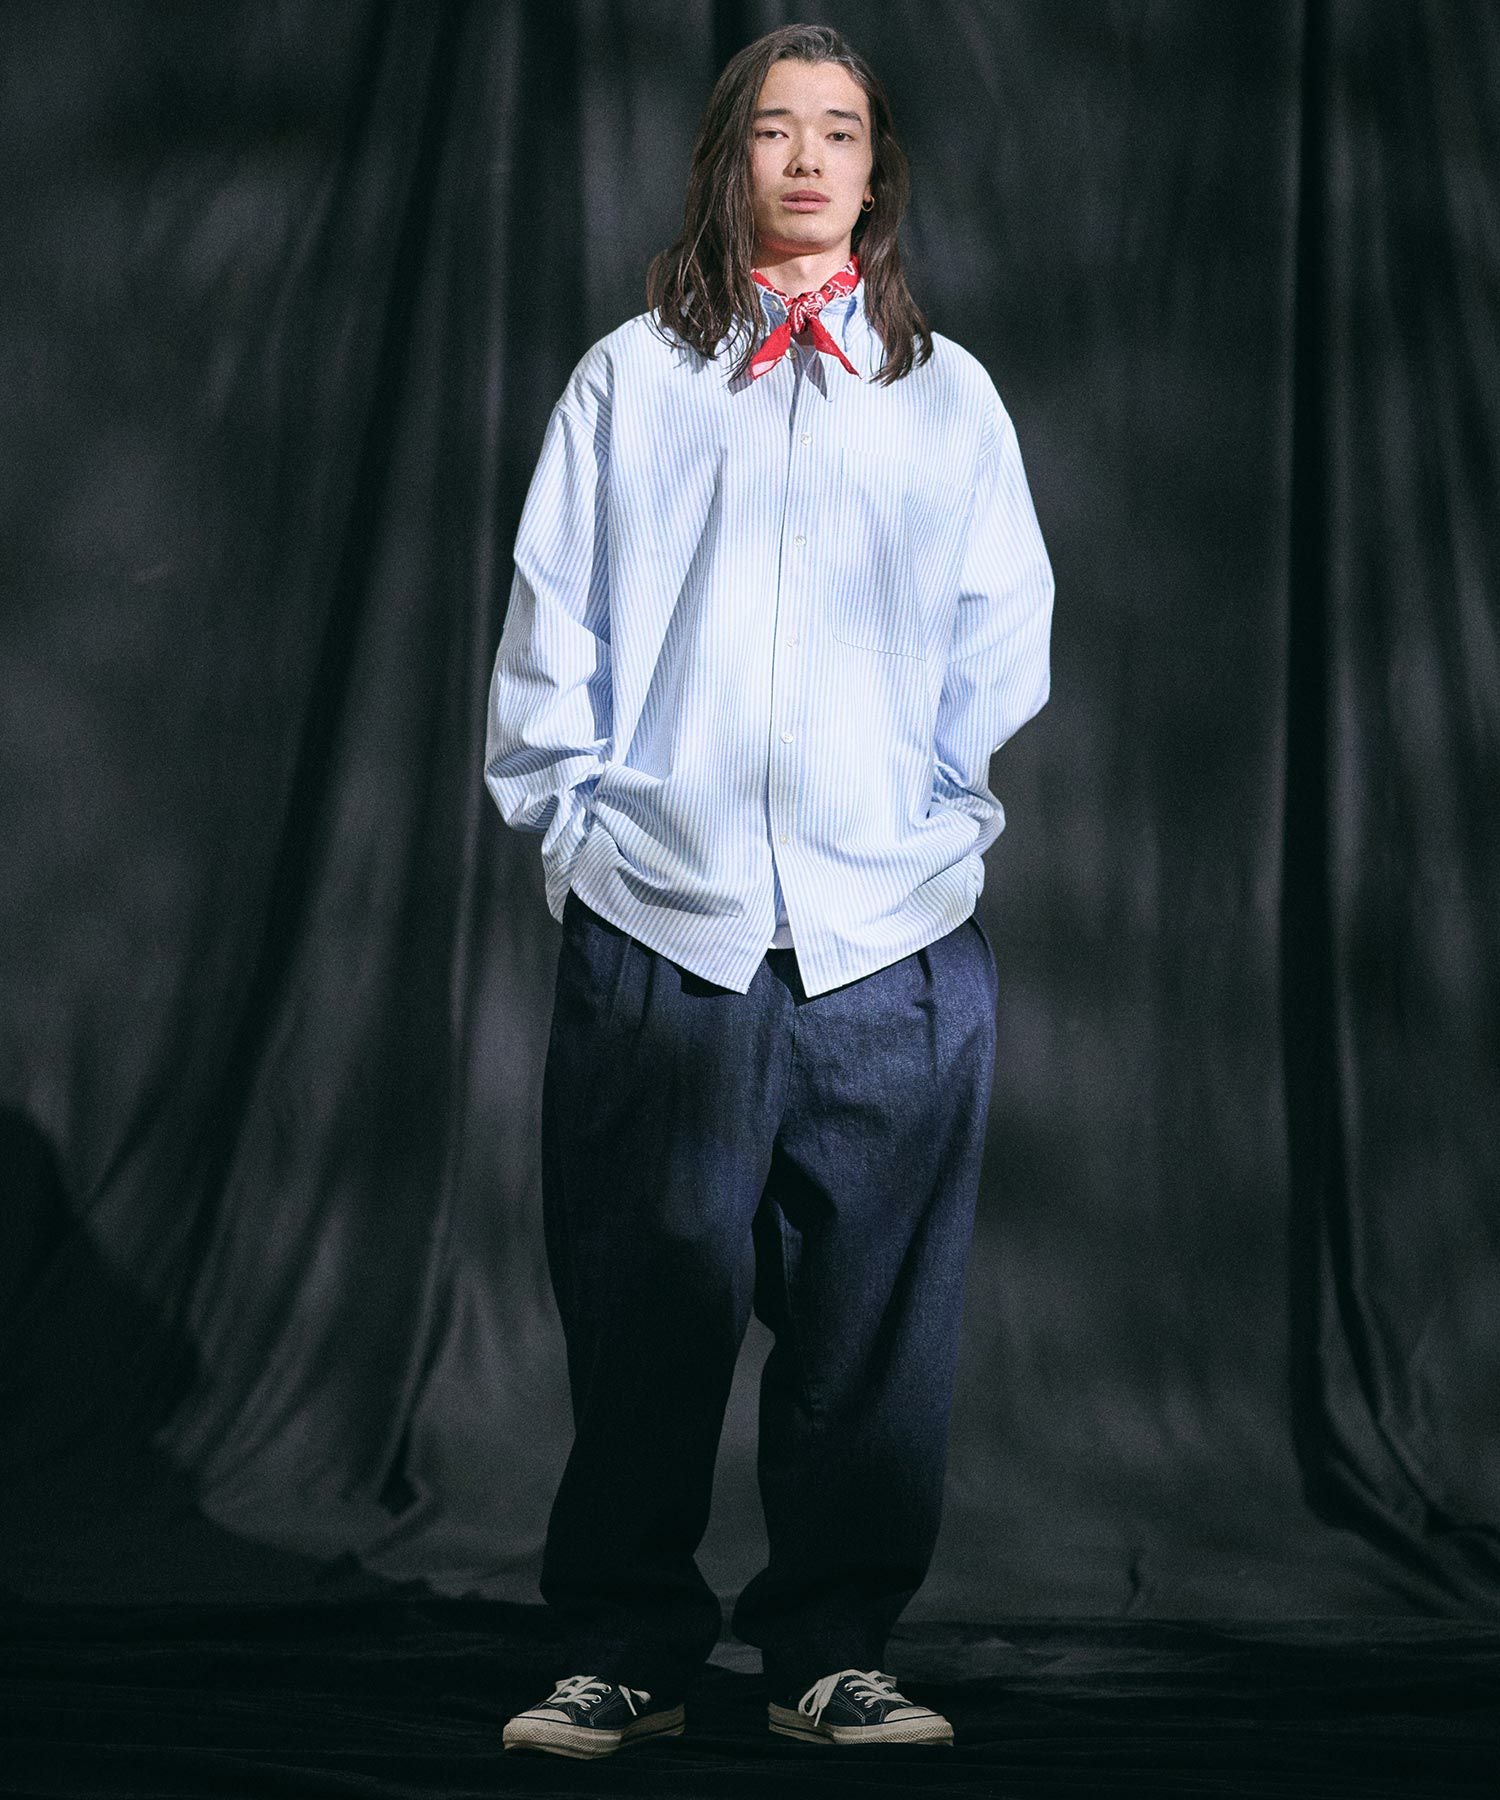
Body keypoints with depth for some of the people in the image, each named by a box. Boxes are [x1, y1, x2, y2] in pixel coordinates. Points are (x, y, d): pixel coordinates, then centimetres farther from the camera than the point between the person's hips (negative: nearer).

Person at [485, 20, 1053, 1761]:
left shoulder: (948, 394, 12)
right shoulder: (627, 382, 10)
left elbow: (1002, 651, 14)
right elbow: (549, 635, 9)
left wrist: (944, 831, 5)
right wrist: (577, 831, 2)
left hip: (893, 949, 1)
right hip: (657, 931, -1)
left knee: (871, 1326, 2)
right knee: (645, 1311, 1)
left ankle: (833, 1653, 15)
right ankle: (626, 1656, 13)